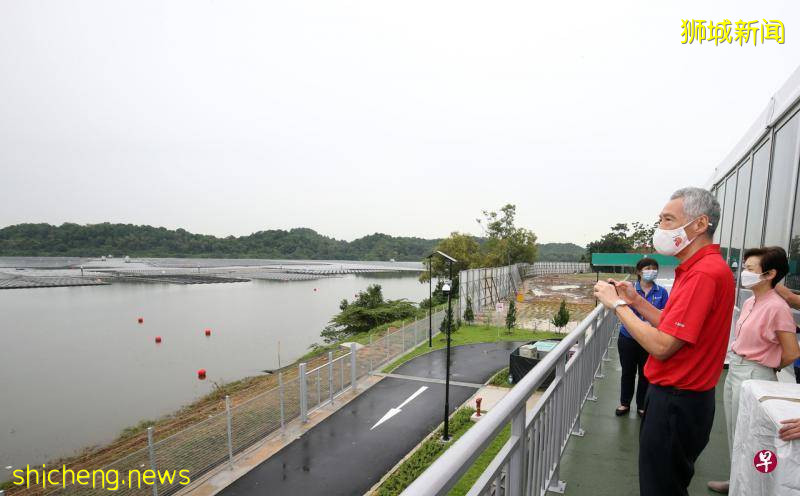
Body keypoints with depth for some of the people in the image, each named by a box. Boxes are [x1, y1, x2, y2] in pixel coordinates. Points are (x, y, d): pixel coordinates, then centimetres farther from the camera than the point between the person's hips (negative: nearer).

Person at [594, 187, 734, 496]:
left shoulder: (704, 273, -24)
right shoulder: (702, 267, 10)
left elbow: (661, 346, -27)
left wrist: (618, 304, -17)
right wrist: (637, 302, 3)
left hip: (677, 403, -10)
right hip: (676, 394, 10)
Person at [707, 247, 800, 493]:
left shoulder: (777, 307, -18)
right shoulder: (750, 302, 5)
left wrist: (767, 367, 2)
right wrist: (736, 364, 10)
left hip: (753, 376, -8)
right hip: (734, 370, 8)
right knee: (734, 431, 19)